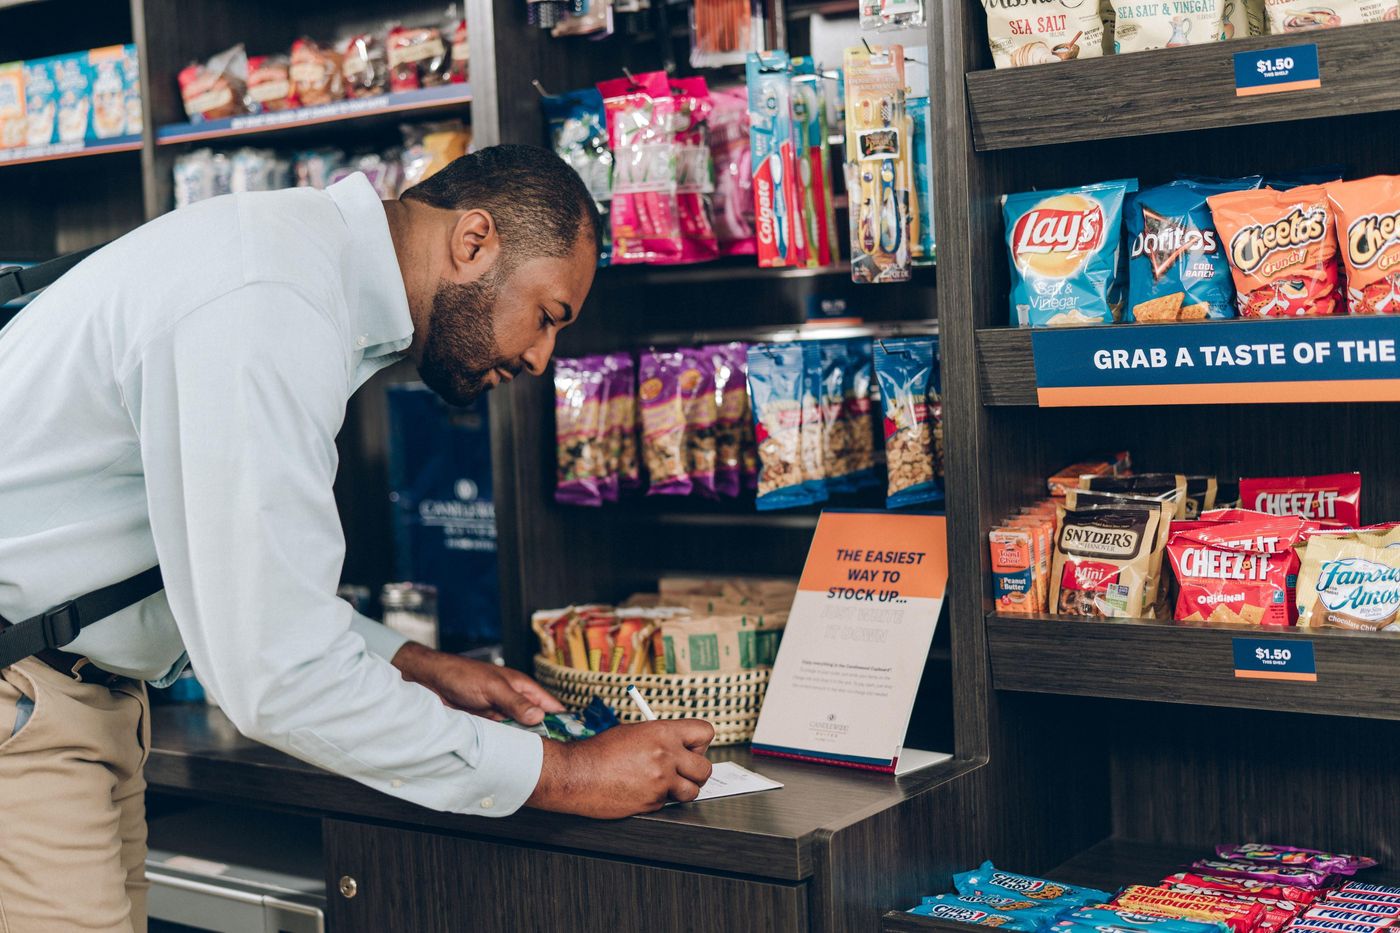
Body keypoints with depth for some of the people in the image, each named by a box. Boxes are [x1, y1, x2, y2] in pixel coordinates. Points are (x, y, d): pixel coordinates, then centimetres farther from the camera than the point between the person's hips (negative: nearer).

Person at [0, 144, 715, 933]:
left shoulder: (300, 259, 8)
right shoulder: (266, 308, -25)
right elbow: (281, 674, -28)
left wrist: (416, 668, 10)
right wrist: (564, 774, -21)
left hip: (89, 685, 10)